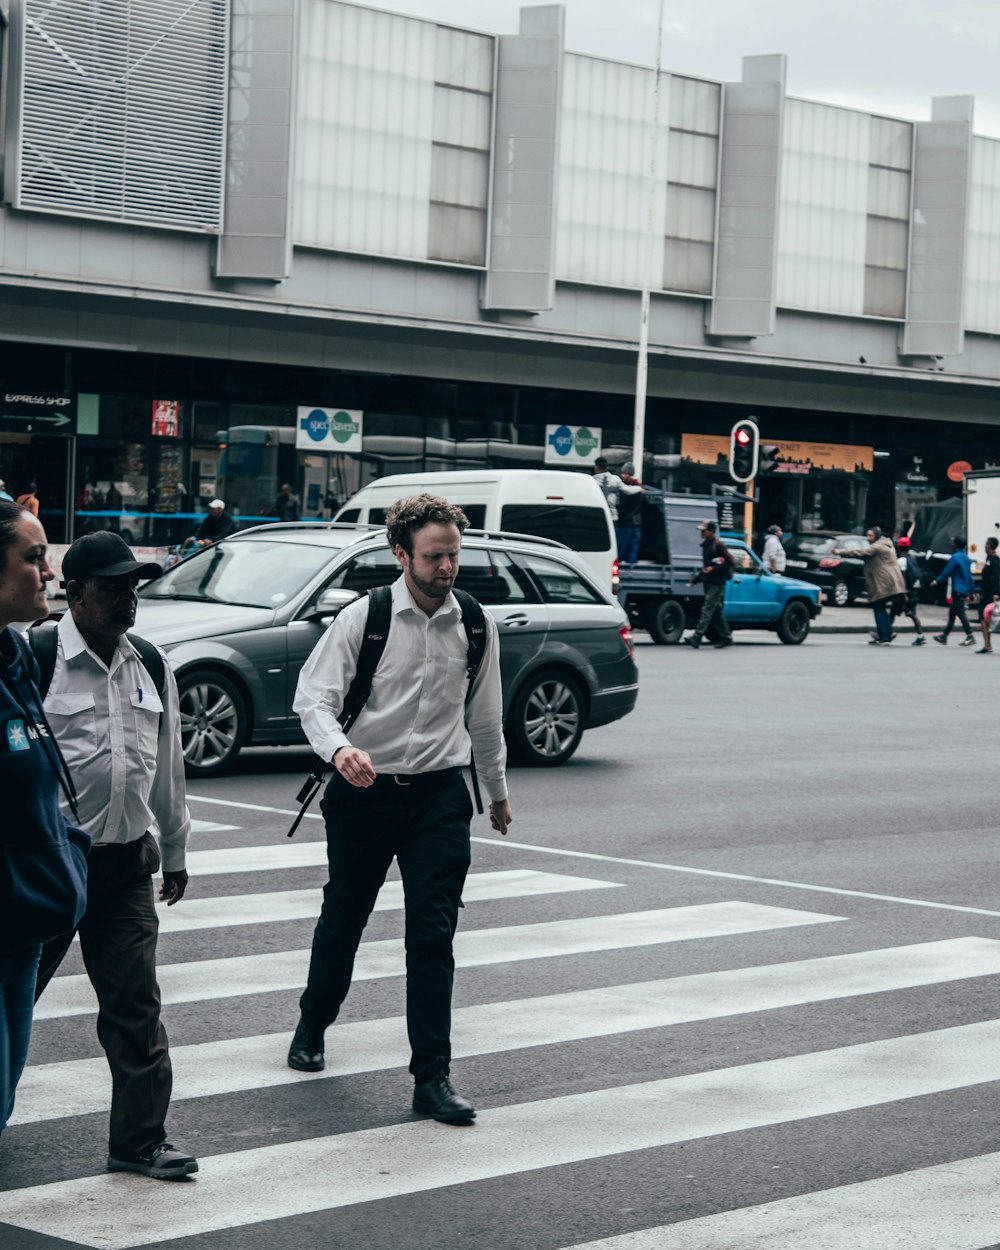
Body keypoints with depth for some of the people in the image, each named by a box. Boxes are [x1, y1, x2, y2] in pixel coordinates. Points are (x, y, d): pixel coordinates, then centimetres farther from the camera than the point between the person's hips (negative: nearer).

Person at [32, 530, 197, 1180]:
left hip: (126, 863, 4)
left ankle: (140, 1139, 11)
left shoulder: (151, 665, 9)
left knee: (136, 1004, 3)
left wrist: (175, 852, 23)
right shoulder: (34, 661, -9)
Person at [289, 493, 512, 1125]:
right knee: (343, 917, 15)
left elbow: (485, 715, 17)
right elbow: (313, 695, -10)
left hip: (440, 794, 1)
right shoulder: (363, 618, -7)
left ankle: (433, 1076, -3)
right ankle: (313, 1026, 41)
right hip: (363, 790, -1)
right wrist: (340, 749, -30)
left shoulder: (476, 626, 3)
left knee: (434, 931, -7)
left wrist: (498, 790, 27)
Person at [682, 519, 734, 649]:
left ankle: (696, 638, -21)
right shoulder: (706, 545, 17)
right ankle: (726, 637, 18)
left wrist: (713, 569, -19)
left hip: (717, 583, -9)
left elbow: (729, 562, -14)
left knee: (707, 609, -13)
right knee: (716, 611, 11)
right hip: (708, 582, 9)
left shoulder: (718, 545, -10)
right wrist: (696, 579, 21)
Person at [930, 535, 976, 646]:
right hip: (965, 590, 9)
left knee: (960, 613, -8)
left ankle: (970, 637, -12)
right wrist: (970, 591, 20)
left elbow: (946, 572, -10)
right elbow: (969, 575, 17)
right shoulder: (966, 557, 13)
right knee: (952, 614, 15)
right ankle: (944, 635, 23)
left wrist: (937, 581, 6)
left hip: (958, 590, -9)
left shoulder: (955, 557, -14)